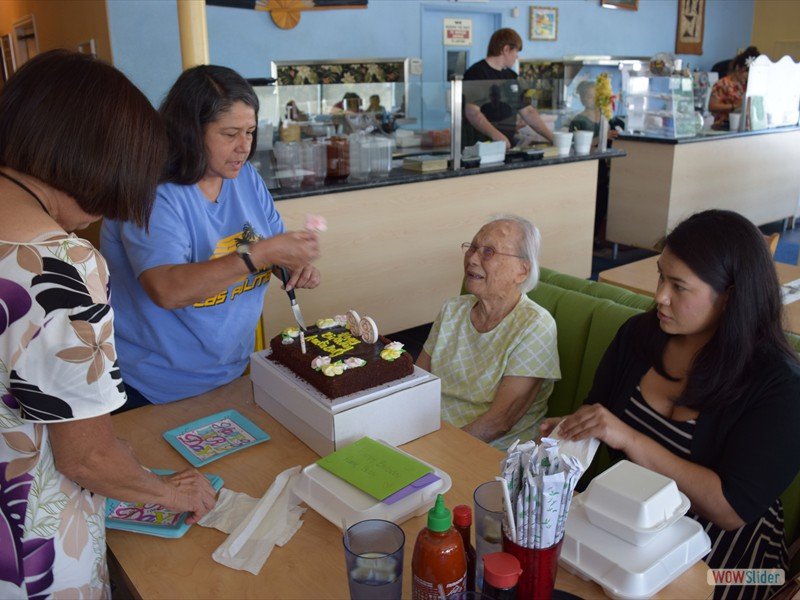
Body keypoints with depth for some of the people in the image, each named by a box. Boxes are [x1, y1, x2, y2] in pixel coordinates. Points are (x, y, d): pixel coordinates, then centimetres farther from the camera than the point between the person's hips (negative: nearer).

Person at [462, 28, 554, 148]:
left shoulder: (511, 77, 20)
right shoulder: (476, 74, -4)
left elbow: (528, 112, 22)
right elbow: (472, 112, -15)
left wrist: (553, 138, 15)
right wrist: (495, 135, -29)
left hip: (507, 146, 7)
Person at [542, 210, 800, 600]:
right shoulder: (640, 333, 0)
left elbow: (732, 510, -21)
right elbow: (597, 409, 14)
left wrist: (629, 440, -28)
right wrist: (572, 429, -8)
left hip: (722, 551, -4)